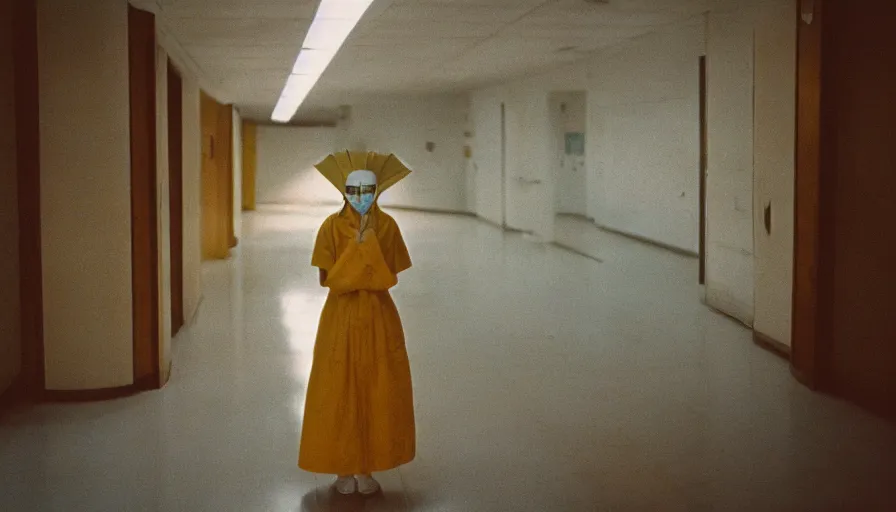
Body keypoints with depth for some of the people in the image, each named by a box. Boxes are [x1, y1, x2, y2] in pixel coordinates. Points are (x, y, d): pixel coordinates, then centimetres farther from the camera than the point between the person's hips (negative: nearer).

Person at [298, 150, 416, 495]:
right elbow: (327, 279, -7)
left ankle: (368, 467, 16)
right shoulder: (332, 226, -5)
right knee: (339, 392, 1)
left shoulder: (387, 225, -1)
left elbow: (392, 277, -3)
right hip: (342, 316, -1)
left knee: (378, 391, 3)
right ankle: (343, 468, 14)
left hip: (379, 316, 1)